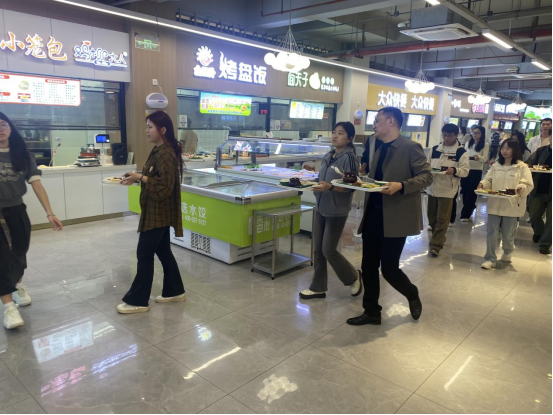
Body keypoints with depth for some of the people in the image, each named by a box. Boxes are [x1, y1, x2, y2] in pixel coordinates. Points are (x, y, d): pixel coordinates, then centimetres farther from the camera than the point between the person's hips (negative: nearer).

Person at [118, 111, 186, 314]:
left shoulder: (166, 154, -20)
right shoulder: (159, 151, 12)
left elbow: (164, 185, -24)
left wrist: (139, 178, -20)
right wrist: (138, 177, 3)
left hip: (158, 213, -10)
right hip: (157, 212, 10)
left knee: (145, 254, -2)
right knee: (163, 251, 16)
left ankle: (137, 301, 11)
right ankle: (174, 291, 28)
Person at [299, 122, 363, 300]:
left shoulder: (349, 158, -13)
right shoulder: (328, 157, 8)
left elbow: (350, 186, -18)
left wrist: (330, 187, -30)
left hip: (337, 211, -7)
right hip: (321, 208, 7)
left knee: (329, 251, 0)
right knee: (318, 250, 10)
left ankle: (354, 277, 25)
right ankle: (318, 287, 23)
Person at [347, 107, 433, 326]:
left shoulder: (410, 147, -8)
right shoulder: (379, 150, 16)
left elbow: (426, 176, -12)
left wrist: (401, 185, -26)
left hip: (395, 218, -7)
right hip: (373, 216, 8)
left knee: (389, 268, -1)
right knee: (368, 266, 8)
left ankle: (413, 296, 30)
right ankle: (372, 312, 23)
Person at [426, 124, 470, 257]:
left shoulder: (461, 152, -3)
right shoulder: (434, 149, 9)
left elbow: (465, 171, -6)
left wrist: (454, 170, -26)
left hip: (447, 190, -5)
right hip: (432, 188, 5)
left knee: (442, 219, -3)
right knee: (432, 217, 14)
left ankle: (436, 245, 0)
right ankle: (438, 239, 34)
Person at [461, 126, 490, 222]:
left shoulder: (485, 145, -3)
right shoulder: (468, 143, 9)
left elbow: (485, 158, -12)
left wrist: (478, 157, -33)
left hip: (477, 171, -4)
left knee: (471, 192, -2)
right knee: (465, 191, 8)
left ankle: (466, 214, 1)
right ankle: (468, 211, 25)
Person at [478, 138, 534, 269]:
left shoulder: (522, 167, -2)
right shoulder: (496, 166, 9)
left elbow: (529, 185, -7)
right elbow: (489, 181, 8)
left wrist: (521, 187, -29)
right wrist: (482, 184, -13)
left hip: (511, 206, -3)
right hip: (494, 204, 3)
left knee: (508, 234, 10)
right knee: (492, 233, 1)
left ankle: (508, 252, 37)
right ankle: (490, 259, 9)